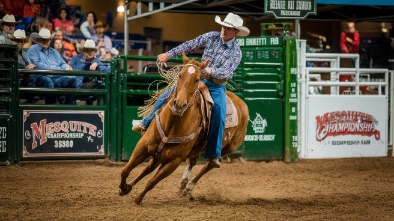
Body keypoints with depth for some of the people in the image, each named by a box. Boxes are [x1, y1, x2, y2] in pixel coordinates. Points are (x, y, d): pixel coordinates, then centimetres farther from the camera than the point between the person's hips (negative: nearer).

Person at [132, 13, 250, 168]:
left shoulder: (236, 52, -12)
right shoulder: (212, 37, -2)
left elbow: (227, 72, -22)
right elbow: (190, 46, 5)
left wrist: (211, 71, -40)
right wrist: (169, 54, 4)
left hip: (217, 87, -4)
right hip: (198, 78, 4)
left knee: (219, 117, -23)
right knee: (167, 95, -4)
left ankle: (213, 155, -15)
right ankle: (147, 124, 15)